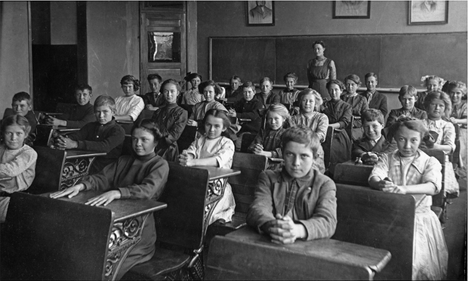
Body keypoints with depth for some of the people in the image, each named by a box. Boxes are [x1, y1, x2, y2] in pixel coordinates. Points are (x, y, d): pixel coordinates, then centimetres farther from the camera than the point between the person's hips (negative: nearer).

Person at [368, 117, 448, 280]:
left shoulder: (430, 162, 2)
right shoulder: (386, 158, 8)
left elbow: (433, 187, -18)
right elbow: (374, 178, -12)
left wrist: (404, 189, -38)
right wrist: (381, 184, -38)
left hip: (419, 216, -1)